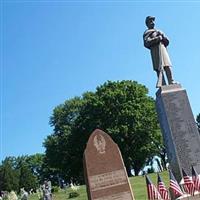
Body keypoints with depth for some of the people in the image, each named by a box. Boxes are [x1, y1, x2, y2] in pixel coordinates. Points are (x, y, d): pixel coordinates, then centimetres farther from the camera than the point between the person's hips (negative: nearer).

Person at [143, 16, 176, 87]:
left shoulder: (159, 31, 30)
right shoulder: (147, 32, 10)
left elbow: (167, 41, 22)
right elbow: (146, 43, -8)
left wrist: (162, 36, 1)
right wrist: (157, 38, -8)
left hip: (163, 49, 6)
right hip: (156, 50, -6)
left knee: (167, 66, -6)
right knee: (159, 68, -15)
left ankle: (171, 82, -10)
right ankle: (161, 84, -21)